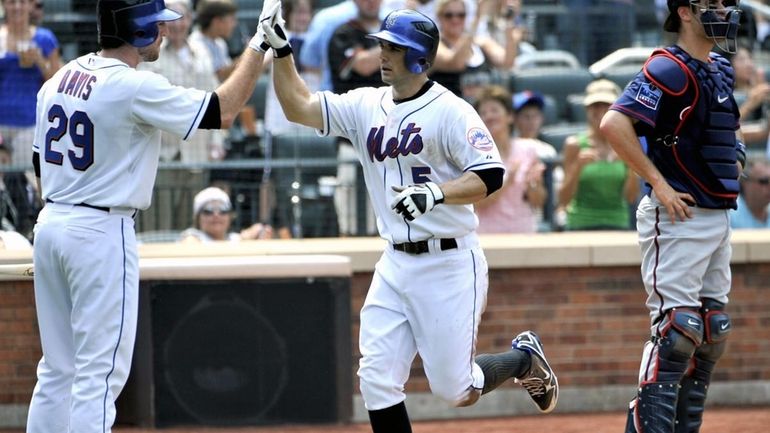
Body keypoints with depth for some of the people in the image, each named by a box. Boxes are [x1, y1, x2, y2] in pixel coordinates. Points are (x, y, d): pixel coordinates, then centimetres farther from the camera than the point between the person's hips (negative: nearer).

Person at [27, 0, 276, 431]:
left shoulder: (61, 79, 8)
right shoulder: (137, 87, -16)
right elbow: (222, 112, -13)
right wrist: (259, 46, -4)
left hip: (50, 223, 8)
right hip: (102, 233, -8)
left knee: (57, 370, 13)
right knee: (100, 371, -5)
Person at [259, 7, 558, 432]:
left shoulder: (450, 111, -12)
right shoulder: (365, 106, 6)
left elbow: (489, 176, -19)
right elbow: (299, 107, 6)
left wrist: (437, 192, -33)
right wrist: (281, 50, -4)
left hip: (449, 265, -6)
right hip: (395, 265, 6)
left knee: (455, 389, -2)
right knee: (376, 380, -2)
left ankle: (524, 358, 29)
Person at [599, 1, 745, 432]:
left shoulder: (721, 70, 14)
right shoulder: (670, 70, -14)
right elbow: (615, 124, -26)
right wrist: (658, 183, -23)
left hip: (718, 216, 9)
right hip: (677, 218, -9)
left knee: (713, 332, 9)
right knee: (678, 326, -14)